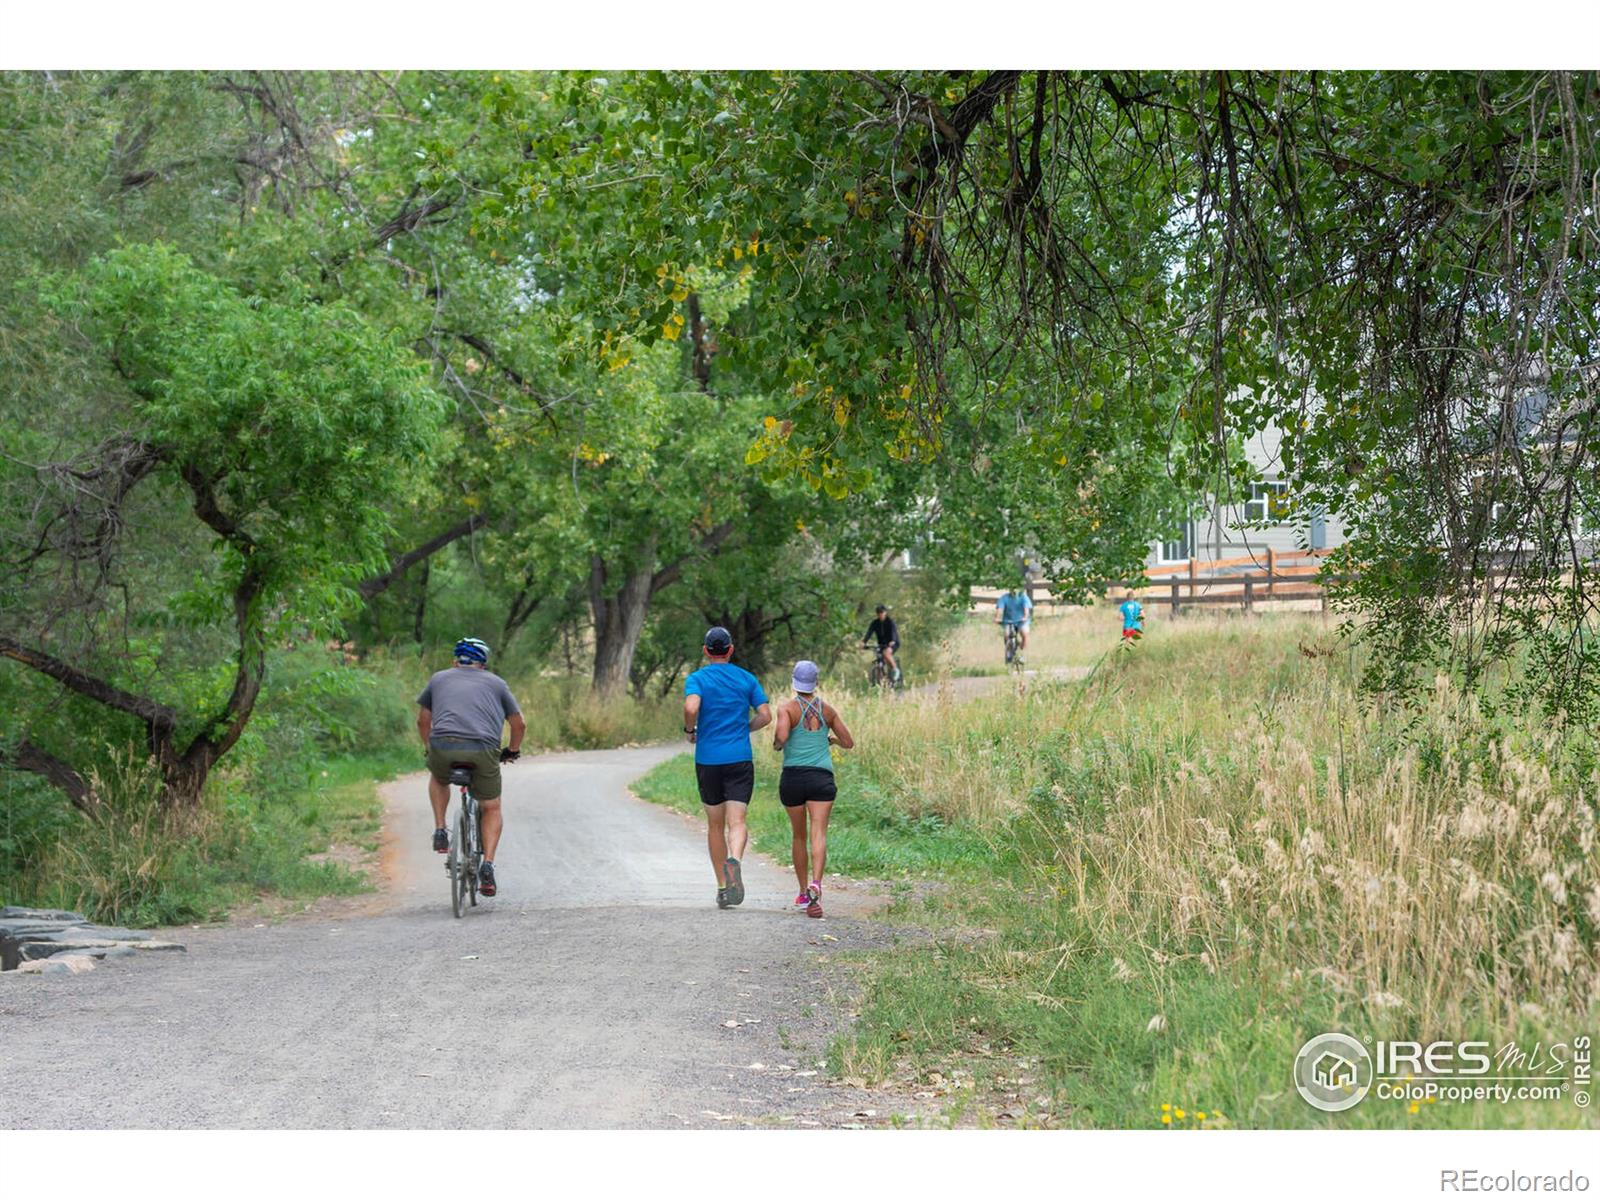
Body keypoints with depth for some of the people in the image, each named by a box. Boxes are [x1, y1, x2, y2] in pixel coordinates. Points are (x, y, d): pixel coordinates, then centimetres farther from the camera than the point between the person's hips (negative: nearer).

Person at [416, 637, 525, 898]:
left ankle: (440, 831, 22)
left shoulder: (439, 678, 26)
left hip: (443, 747, 1)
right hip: (484, 750, -1)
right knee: (491, 809, 18)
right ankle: (487, 866, 1)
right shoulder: (496, 683, 24)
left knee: (438, 779, 36)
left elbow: (423, 721, 32)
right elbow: (519, 724, 26)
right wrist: (512, 751, 43)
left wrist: (430, 748, 48)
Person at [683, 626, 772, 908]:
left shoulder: (696, 679, -1)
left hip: (708, 760, 0)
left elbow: (691, 707, -20)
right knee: (737, 822, -8)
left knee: (715, 824, 13)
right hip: (740, 758, 0)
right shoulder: (747, 679, 6)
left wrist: (690, 730, 0)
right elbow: (766, 716, 1)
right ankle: (734, 860, -39)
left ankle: (722, 886, 17)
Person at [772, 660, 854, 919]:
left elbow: (781, 737, -18)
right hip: (822, 778, 0)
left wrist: (776, 744, 4)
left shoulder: (787, 708, -2)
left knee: (798, 835, 17)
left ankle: (803, 893, 26)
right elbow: (848, 742, 14)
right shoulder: (827, 709, 8)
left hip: (793, 777, 0)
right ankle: (816, 885, -34)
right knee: (819, 833, -11)